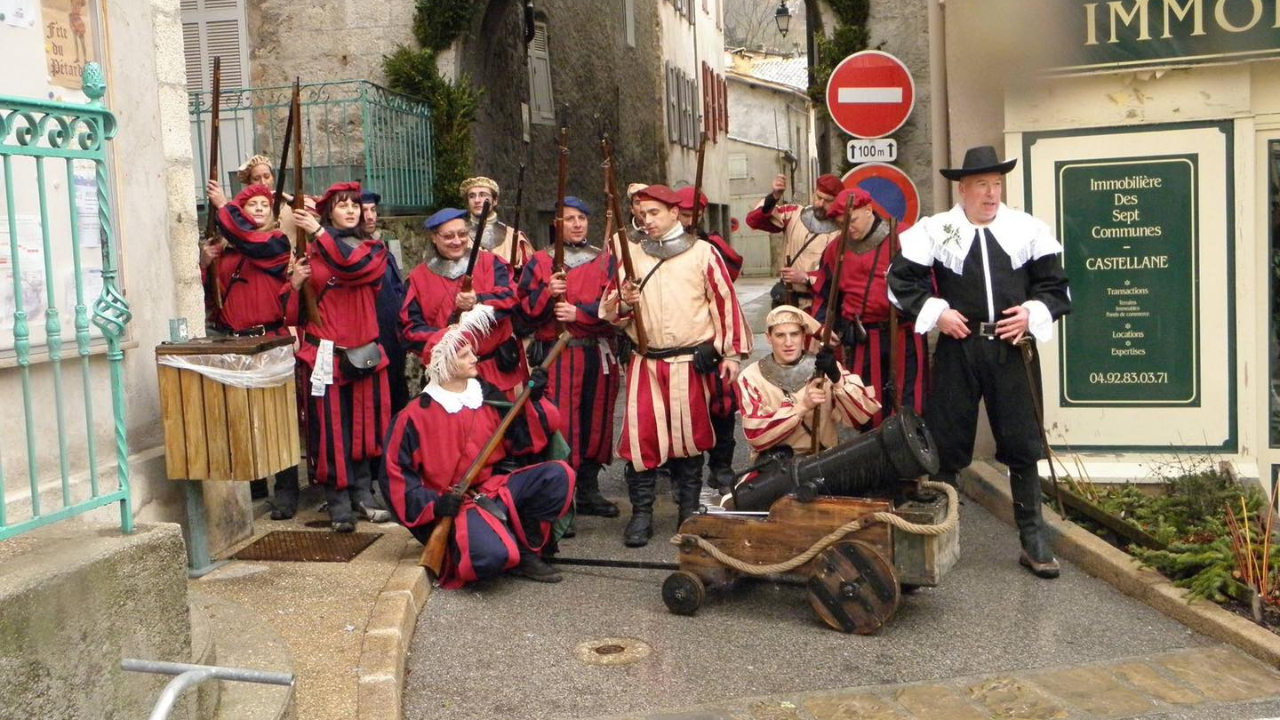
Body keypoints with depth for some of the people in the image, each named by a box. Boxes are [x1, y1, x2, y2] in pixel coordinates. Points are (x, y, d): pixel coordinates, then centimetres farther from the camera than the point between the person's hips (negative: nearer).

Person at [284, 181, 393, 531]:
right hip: (325, 354, -1)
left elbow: (355, 267, -17)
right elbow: (294, 312, 6)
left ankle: (363, 497, 19)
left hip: (363, 354, 1)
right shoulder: (311, 254, 7)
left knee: (364, 427, 7)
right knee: (331, 431, -2)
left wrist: (320, 233, -16)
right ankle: (339, 506, 4)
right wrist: (295, 283, -13)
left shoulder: (374, 249, 9)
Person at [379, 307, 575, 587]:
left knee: (558, 474, -18)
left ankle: (526, 551, -4)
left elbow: (523, 442, 7)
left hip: (497, 487, 6)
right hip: (454, 503, -6)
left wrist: (533, 401, -7)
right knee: (492, 555, -35)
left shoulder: (488, 396, 8)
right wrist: (433, 503, -16)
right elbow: (396, 475, -4)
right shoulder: (416, 416, -5)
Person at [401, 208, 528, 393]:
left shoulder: (489, 262, 5)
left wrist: (479, 301, -29)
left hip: (497, 368, 0)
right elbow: (411, 327, 1)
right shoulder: (419, 277, 5)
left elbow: (510, 296, -9)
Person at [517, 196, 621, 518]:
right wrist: (547, 293, -16)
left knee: (595, 422, 9)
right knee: (559, 425, -7)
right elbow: (525, 310, 1)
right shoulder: (539, 261, 7)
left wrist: (579, 312, -13)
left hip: (598, 355, 3)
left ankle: (589, 491, 23)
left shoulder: (605, 260, 11)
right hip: (556, 355, -3)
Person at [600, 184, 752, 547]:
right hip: (645, 363, 2)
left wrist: (732, 353, -3)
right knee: (641, 434, -4)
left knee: (690, 435, 6)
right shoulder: (632, 256, 11)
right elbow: (609, 310, 13)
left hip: (692, 363, -2)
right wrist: (624, 303, -10)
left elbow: (726, 302, 2)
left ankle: (690, 511, 19)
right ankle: (641, 513, 4)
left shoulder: (702, 252, 3)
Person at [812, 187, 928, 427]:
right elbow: (824, 295, 16)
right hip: (860, 340, 4)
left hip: (904, 336, -4)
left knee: (908, 404, -1)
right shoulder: (836, 248, 8)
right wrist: (821, 327, 3)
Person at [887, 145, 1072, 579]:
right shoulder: (935, 230, 1)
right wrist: (935, 312, -7)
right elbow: (901, 278, 2)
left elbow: (1054, 283, 10)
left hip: (1009, 348, 2)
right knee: (946, 445, 5)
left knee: (1022, 445, 4)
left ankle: (1033, 540, 16)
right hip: (957, 348, -1)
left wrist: (1034, 313, -7)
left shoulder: (1028, 229, 6)